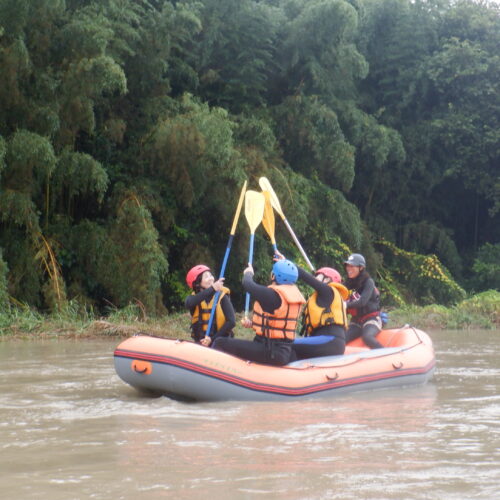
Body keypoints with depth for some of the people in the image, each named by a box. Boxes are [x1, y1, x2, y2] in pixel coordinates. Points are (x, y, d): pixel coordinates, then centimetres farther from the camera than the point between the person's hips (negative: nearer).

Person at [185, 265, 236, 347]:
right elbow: (189, 304, -22)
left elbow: (231, 321, -8)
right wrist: (212, 289, -32)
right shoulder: (193, 297, 5)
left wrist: (212, 339, -16)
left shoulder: (221, 296, 0)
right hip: (200, 343, 2)